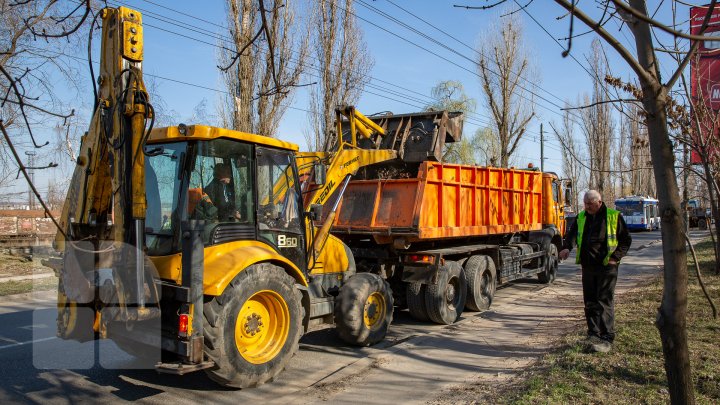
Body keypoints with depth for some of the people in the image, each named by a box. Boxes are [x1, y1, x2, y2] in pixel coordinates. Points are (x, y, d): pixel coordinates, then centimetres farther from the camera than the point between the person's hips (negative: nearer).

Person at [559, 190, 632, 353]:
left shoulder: (614, 216, -2)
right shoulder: (581, 217, 11)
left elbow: (626, 240, 2)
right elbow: (572, 234, 5)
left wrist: (616, 257, -10)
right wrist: (567, 247, -16)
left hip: (606, 266, -5)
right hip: (588, 266, 5)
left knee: (604, 302, -5)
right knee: (590, 303, 9)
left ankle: (606, 339, 1)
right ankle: (593, 335, 19)